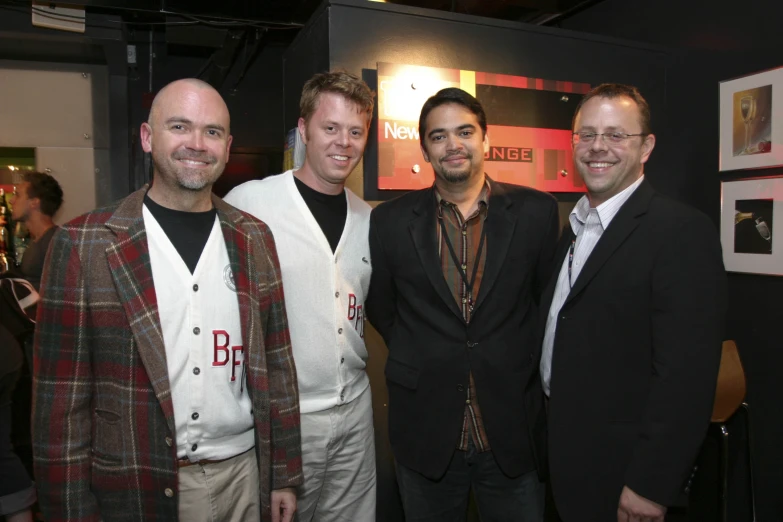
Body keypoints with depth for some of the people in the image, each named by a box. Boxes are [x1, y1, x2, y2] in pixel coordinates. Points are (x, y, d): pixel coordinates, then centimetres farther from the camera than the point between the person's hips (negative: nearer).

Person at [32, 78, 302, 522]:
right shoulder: (83, 245, -9)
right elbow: (61, 396, -6)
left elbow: (276, 364, 3)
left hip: (244, 475, 3)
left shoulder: (254, 239, 0)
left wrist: (284, 477, 4)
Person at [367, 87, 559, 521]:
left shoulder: (536, 212, -4)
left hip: (513, 431, 0)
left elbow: (547, 296, 6)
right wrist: (424, 360, 5)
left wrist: (511, 365, 6)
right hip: (426, 433, 0)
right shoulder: (390, 221, -3)